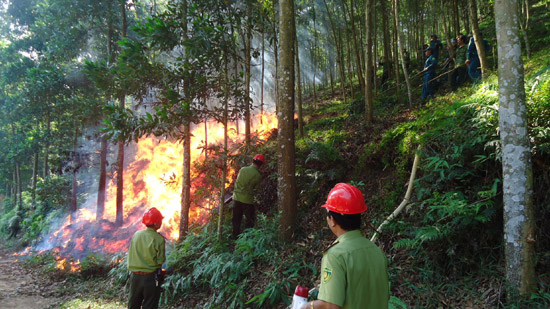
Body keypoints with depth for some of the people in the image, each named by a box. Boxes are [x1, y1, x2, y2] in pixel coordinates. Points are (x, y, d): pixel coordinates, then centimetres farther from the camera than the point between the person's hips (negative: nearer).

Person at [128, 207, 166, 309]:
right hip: (151, 277, -4)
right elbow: (161, 260, -10)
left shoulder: (136, 235, -2)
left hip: (135, 275, 4)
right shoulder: (159, 239, -15)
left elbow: (130, 254, 5)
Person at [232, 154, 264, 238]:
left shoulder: (242, 169, -1)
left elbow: (237, 181, 9)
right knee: (250, 220, 12)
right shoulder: (258, 176, -11)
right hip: (248, 200, -4)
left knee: (236, 219, 17)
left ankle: (235, 237, 23)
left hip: (237, 198, 4)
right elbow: (256, 189, -5)